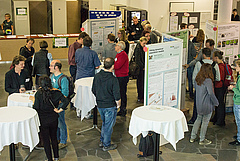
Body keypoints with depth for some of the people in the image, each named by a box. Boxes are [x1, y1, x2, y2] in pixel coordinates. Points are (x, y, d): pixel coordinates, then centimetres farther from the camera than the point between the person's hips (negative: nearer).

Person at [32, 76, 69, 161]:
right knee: (54, 138, 21)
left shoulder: (38, 94, -17)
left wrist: (33, 101, 2)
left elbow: (36, 108, -17)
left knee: (46, 140, 11)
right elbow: (66, 101, -17)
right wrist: (59, 109, -7)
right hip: (53, 120, 3)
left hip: (43, 121, -3)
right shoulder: (56, 92, -9)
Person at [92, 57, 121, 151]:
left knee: (104, 123, 26)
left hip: (99, 105, 6)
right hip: (110, 106, -6)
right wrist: (118, 105, -2)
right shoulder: (113, 80, -23)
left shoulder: (97, 76, -6)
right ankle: (106, 145, 21)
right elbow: (117, 97, -20)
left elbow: (93, 91, 6)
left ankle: (102, 141, 35)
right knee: (108, 125, 9)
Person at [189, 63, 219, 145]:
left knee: (198, 119, 21)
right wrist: (216, 103, -11)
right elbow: (211, 93, -23)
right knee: (205, 121, 8)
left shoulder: (197, 79, -1)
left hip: (198, 104, 7)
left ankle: (192, 137, 26)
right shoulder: (208, 80, -22)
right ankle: (202, 140, 19)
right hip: (207, 105, -7)